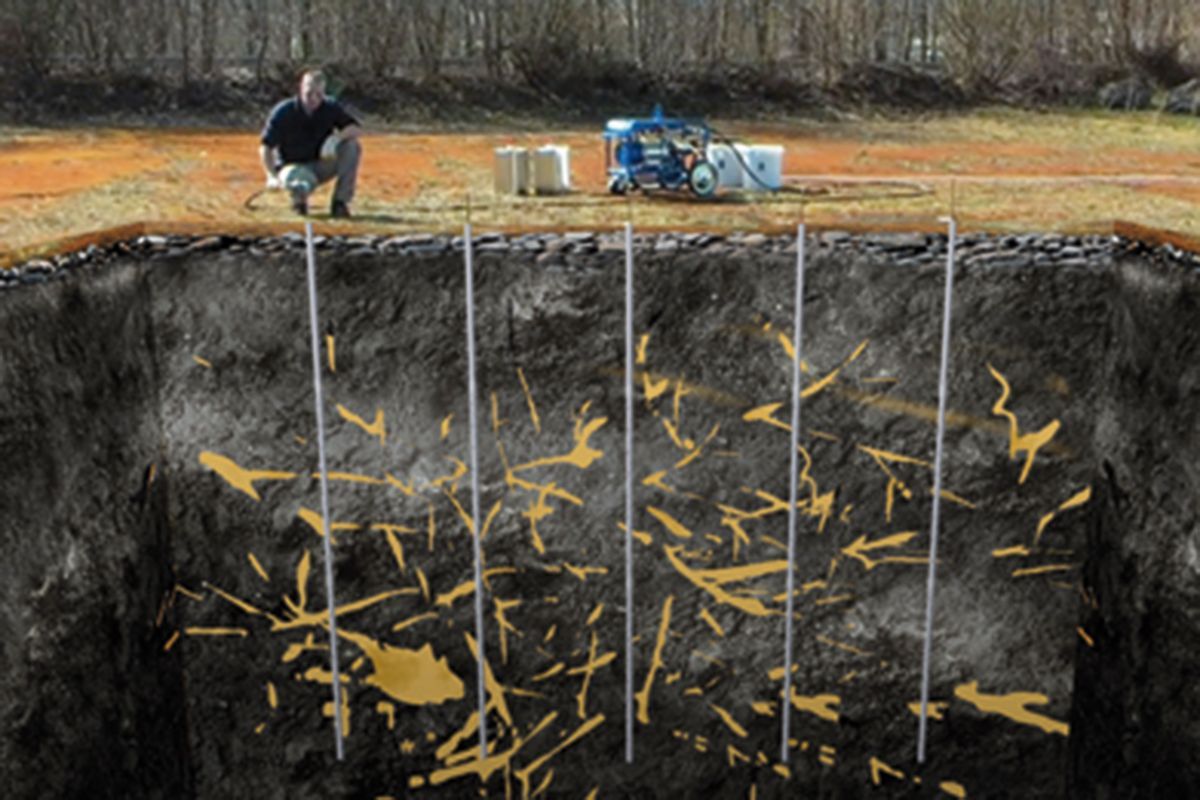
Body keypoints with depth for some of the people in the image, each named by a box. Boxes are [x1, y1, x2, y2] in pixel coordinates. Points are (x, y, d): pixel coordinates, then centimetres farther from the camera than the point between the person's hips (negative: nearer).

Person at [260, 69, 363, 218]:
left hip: (320, 166, 4)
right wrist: (274, 176, -24)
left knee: (352, 146, -22)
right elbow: (265, 148, -11)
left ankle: (340, 202, -16)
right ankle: (299, 200, -1)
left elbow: (357, 129, -8)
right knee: (300, 188, -41)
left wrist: (337, 137, -29)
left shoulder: (331, 108, -5)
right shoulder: (283, 112, -13)